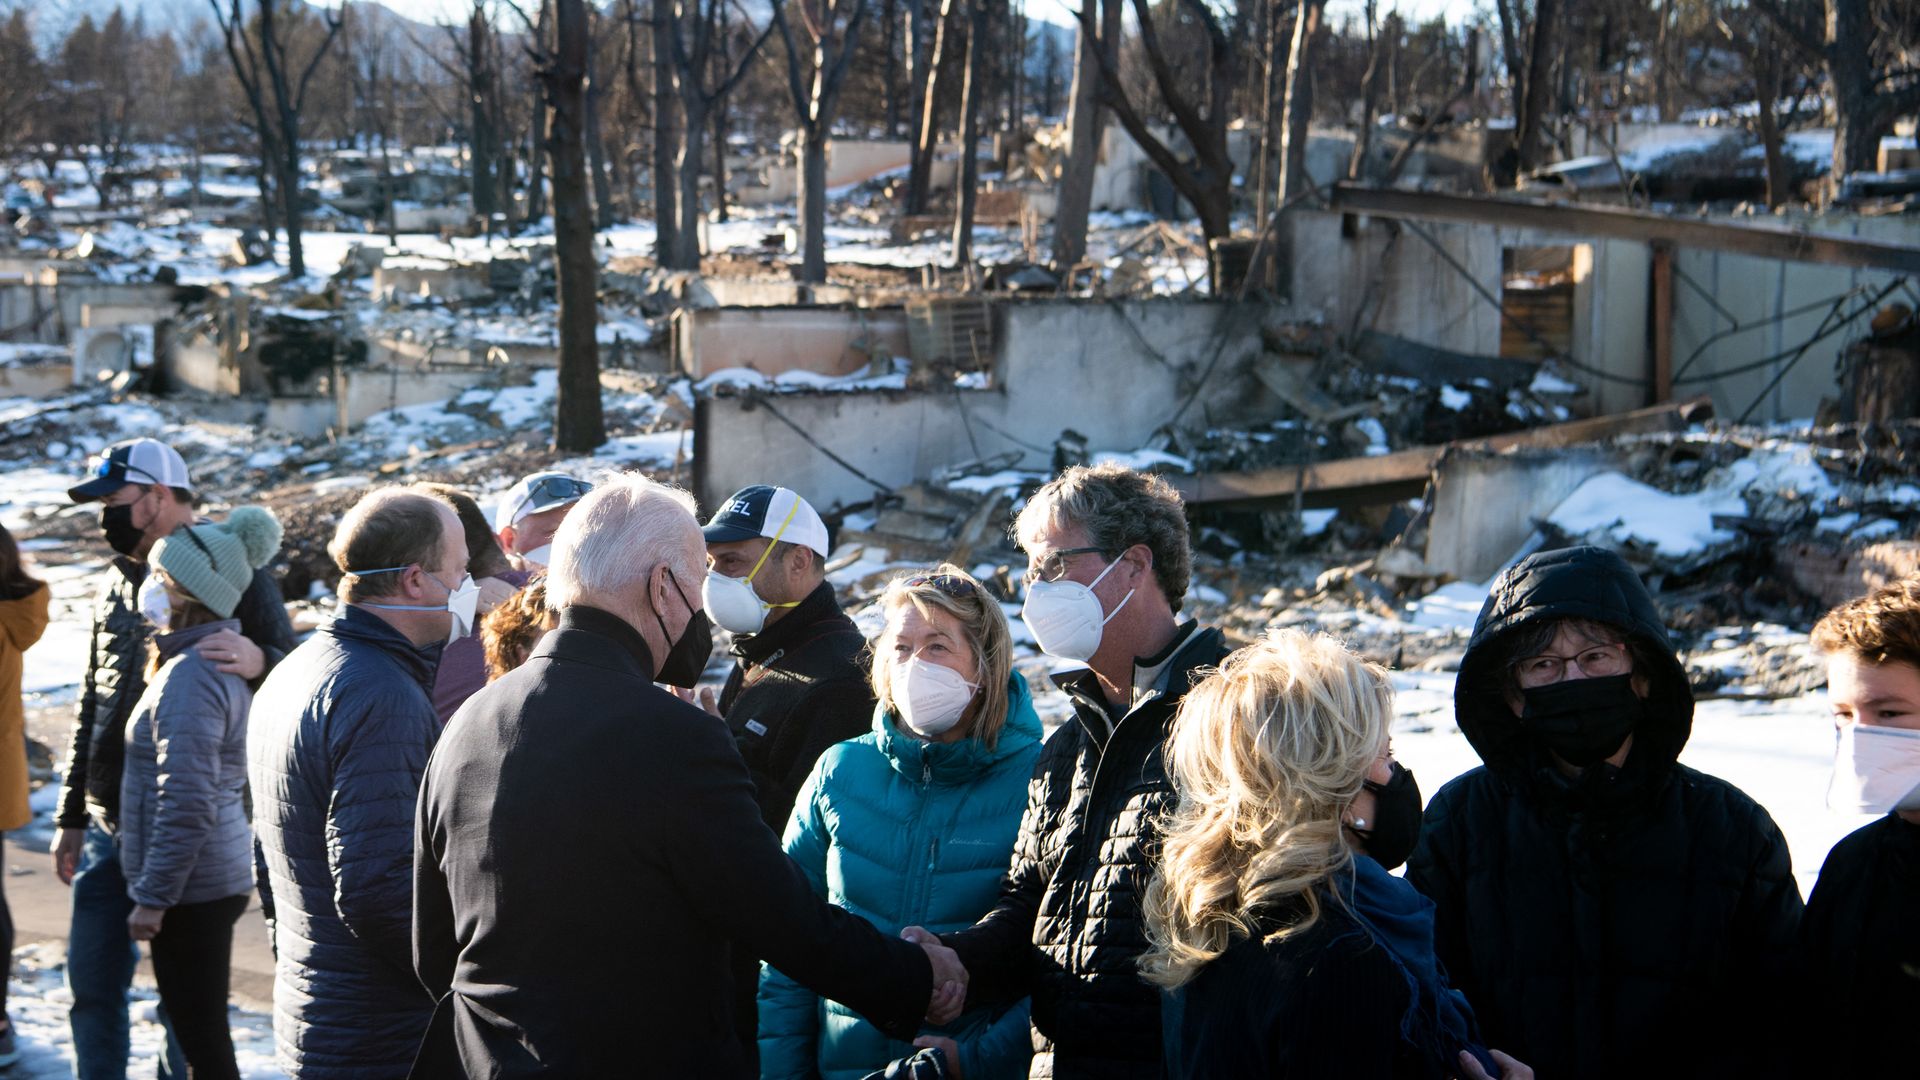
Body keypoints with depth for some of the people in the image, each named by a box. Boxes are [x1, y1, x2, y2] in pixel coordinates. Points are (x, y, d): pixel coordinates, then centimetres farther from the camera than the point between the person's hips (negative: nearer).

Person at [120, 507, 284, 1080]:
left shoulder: (189, 676, -21)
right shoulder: (225, 658, 10)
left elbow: (186, 802, -25)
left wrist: (153, 897, -20)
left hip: (190, 888, -10)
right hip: (221, 877, 10)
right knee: (203, 1033, 18)